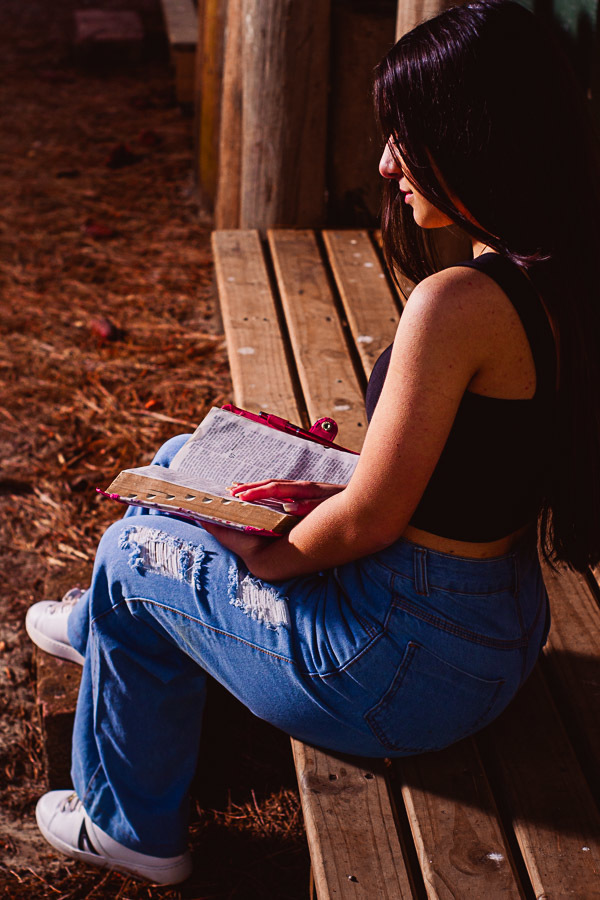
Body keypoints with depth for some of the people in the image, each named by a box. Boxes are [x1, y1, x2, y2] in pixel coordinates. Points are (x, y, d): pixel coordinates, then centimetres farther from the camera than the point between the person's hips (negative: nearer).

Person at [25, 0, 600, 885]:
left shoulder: (458, 300, -29)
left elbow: (369, 522, -22)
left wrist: (267, 558, -3)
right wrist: (328, 490, 5)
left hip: (413, 662, -9)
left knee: (133, 554, 11)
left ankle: (129, 826, 30)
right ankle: (101, 625, 53)